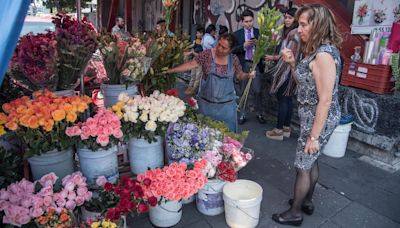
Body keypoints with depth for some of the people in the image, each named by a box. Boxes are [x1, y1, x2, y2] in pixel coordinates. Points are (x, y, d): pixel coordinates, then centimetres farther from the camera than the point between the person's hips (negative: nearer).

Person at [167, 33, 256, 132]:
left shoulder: (234, 59, -2)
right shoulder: (207, 54, -8)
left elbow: (240, 75, 10)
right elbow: (191, 64, -12)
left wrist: (249, 75, -11)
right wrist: (170, 70, -19)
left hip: (226, 104, 1)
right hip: (206, 103, -1)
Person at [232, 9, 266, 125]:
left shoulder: (258, 32, 4)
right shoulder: (237, 34, 3)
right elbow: (233, 50, -4)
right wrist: (244, 46, -18)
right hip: (243, 65, 0)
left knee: (257, 91, 0)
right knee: (242, 91, 8)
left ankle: (259, 113, 15)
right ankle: (242, 115, 17)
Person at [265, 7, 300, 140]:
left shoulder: (293, 33, -14)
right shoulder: (289, 32, 17)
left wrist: (273, 57, -8)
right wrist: (275, 57, 8)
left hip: (287, 71, -10)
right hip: (288, 71, 10)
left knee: (282, 100, -5)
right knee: (288, 99, 12)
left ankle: (279, 130, 2)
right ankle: (286, 128, 20)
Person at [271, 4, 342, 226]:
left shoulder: (324, 55, -24)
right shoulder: (315, 50, 6)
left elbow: (326, 100, -25)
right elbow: (304, 83, 12)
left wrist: (314, 136, -21)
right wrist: (292, 63, -2)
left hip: (319, 119, -10)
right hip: (312, 116, 10)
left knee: (302, 166, 4)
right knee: (311, 161, 21)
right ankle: (307, 202, 41)